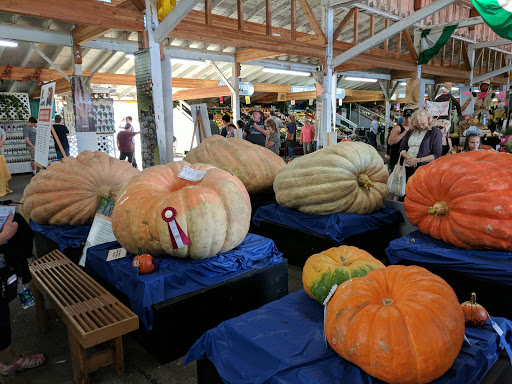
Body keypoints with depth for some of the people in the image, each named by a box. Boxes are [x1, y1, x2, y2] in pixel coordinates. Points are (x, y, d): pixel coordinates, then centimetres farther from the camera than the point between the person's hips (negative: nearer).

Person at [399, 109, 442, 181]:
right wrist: (409, 157, -11)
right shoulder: (410, 131, 14)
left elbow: (436, 155, -6)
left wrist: (418, 160, -15)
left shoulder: (435, 132, 0)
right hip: (407, 168, 4)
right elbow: (402, 149, 11)